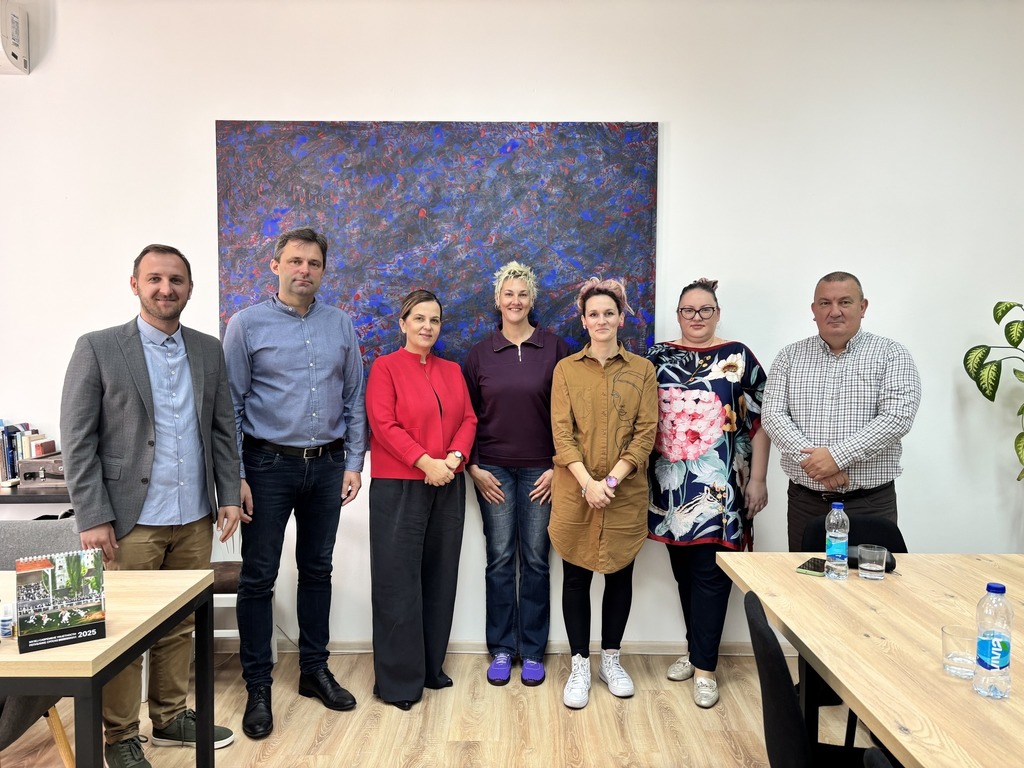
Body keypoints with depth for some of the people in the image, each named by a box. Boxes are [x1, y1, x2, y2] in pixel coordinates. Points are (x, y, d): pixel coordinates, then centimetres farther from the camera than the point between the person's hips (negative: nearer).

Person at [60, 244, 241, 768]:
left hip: (195, 520, 4)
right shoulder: (98, 348, -4)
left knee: (180, 626, 15)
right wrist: (93, 519, -10)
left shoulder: (208, 350, 8)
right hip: (130, 522, -4)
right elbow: (78, 442, -6)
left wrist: (229, 495, 5)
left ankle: (171, 718, 33)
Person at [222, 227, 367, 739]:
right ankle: (258, 687, 19)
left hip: (327, 465, 3)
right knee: (258, 577, 4)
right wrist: (235, 476, -9)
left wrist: (353, 462, 3)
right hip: (269, 465, -3)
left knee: (317, 570, 14)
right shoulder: (248, 324, -3)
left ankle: (315, 670, 29)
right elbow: (230, 405, -5)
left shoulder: (341, 325, 5)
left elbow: (354, 400, 8)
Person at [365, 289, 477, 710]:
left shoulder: (452, 371, 13)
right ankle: (398, 679, 14)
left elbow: (468, 420, 8)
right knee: (399, 581, 1)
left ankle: (431, 666, 26)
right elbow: (383, 424, -11)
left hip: (448, 486, 5)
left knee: (439, 578, 11)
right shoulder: (385, 366, -2)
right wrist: (425, 462, -18)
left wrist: (453, 458, -10)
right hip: (398, 487, -5)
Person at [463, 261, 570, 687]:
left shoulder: (555, 348, 0)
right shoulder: (480, 352, 4)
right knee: (500, 559, 6)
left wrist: (558, 466, -5)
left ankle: (533, 651, 20)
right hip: (493, 470, 1)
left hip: (540, 469, -1)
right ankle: (501, 649, 20)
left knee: (535, 559, 7)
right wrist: (474, 467, -1)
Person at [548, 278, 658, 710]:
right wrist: (587, 482, -16)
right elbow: (562, 433, -4)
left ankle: (611, 659, 30)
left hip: (625, 492, 1)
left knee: (620, 575, 12)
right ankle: (580, 666, 21)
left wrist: (612, 479, -13)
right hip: (575, 491, 0)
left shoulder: (642, 370, 4)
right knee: (576, 577, 7)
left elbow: (646, 432, -2)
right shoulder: (566, 369, 3)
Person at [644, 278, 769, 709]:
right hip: (672, 483, 3)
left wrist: (758, 479, -4)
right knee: (683, 569, 12)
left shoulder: (738, 358, 1)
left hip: (720, 484, -3)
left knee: (709, 573, -1)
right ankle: (697, 650, 29)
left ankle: (705, 666, 11)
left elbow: (760, 421, 0)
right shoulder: (658, 357, 8)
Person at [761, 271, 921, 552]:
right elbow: (772, 414, -1)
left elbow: (898, 416, -11)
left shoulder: (891, 354, 1)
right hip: (804, 502, 2)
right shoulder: (791, 356, 8)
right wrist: (810, 459, -16)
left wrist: (838, 455, -19)